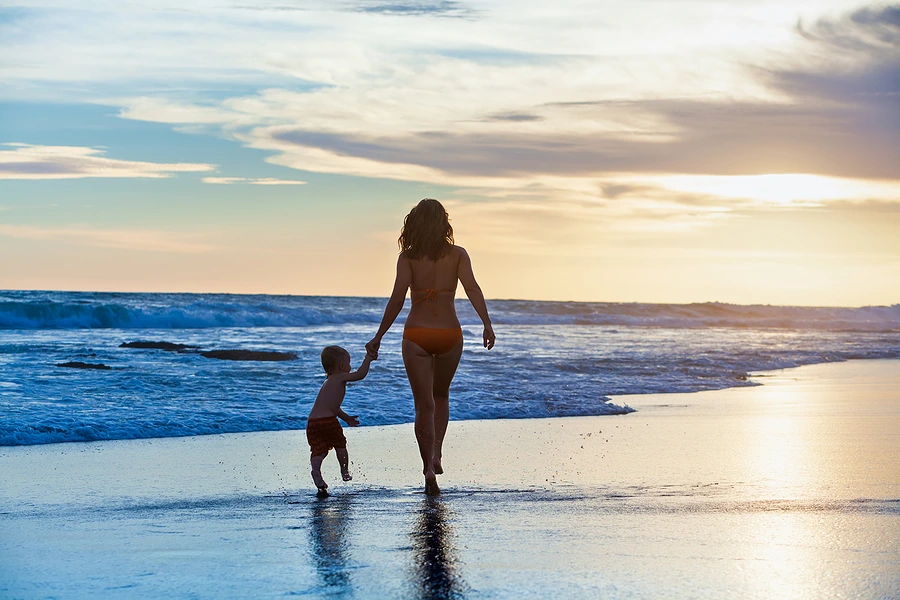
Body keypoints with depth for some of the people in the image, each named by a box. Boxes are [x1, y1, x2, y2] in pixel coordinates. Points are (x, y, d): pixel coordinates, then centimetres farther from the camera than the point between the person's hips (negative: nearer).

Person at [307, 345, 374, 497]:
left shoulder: (329, 381, 28)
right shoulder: (340, 378, 2)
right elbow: (360, 374, -7)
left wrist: (346, 417, 44)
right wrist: (367, 359, 8)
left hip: (312, 422, 7)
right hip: (328, 420, -6)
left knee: (318, 450, 2)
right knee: (340, 444, 15)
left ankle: (316, 470, -22)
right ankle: (345, 471, 26)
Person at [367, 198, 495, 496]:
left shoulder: (408, 256, -2)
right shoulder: (457, 254, 2)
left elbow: (398, 298, -9)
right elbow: (472, 288, -10)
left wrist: (379, 337, -6)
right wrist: (487, 325, -13)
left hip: (416, 335, -1)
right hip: (450, 334, 1)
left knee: (424, 404, 4)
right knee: (441, 396, 24)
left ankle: (429, 467, -7)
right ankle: (436, 453, 12)